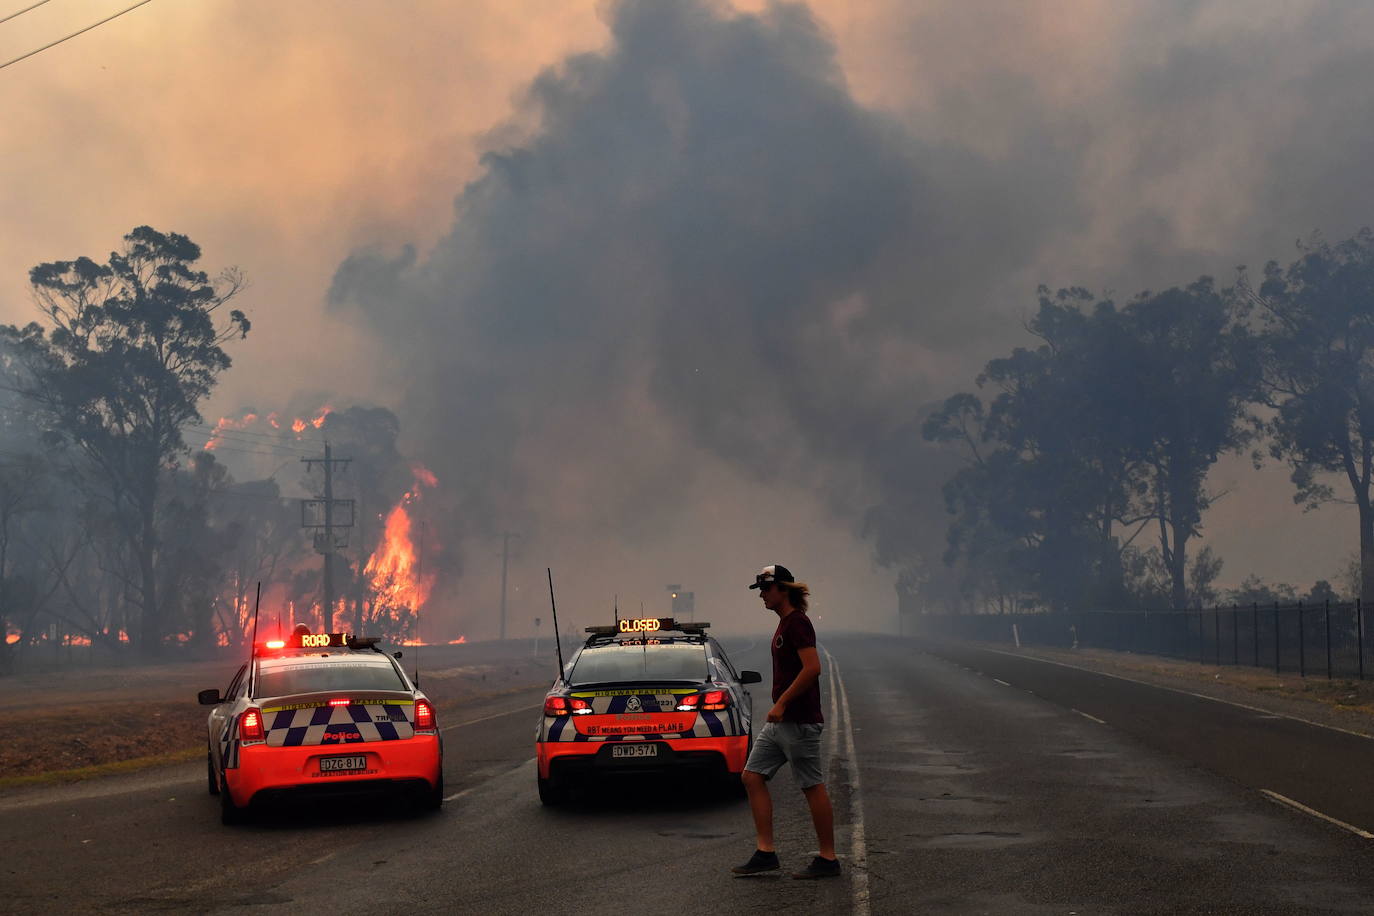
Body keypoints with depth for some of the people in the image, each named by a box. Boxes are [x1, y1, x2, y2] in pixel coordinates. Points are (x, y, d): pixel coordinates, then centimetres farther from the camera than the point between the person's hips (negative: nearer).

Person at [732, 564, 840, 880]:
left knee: (813, 787, -2)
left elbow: (812, 667, -24)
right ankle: (765, 853, 8)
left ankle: (827, 859, 6)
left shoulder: (797, 623, -15)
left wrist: (782, 703, -22)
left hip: (799, 721, -11)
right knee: (752, 776, 7)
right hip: (780, 721, 11)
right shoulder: (785, 623, 16)